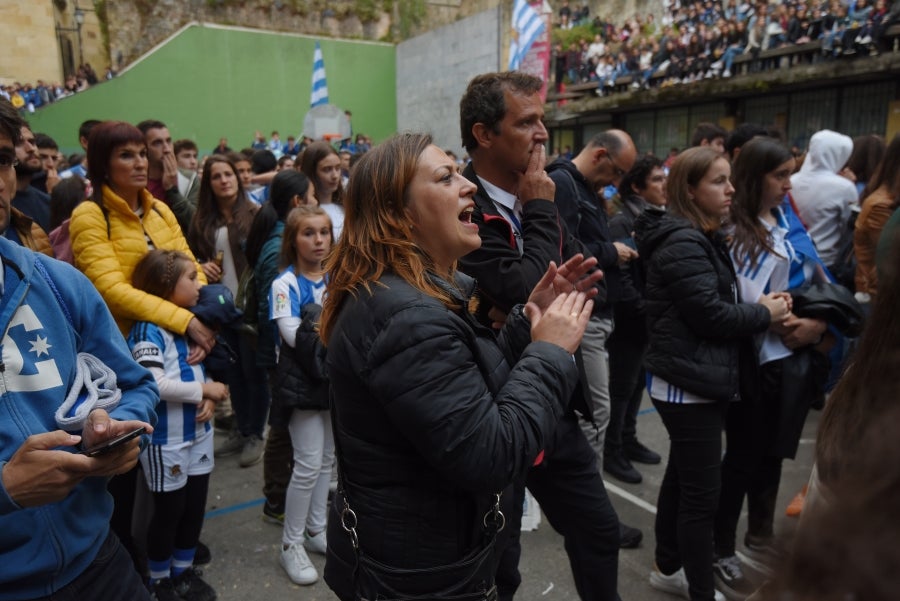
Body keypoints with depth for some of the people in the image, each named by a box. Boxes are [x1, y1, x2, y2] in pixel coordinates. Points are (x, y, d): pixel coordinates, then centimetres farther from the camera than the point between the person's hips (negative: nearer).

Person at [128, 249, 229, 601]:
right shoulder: (149, 329, -18)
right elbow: (153, 384, -28)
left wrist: (209, 399, -6)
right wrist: (204, 390, -19)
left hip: (198, 432, 7)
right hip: (166, 440, -7)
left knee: (195, 506, 18)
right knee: (168, 510, 10)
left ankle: (184, 571, 38)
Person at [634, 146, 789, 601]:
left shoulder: (700, 238, 16)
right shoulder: (682, 243, -18)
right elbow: (711, 314, -21)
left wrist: (758, 307, 1)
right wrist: (765, 314, -6)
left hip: (697, 378, 11)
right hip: (689, 381, -11)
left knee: (682, 478, 20)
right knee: (703, 492, -2)